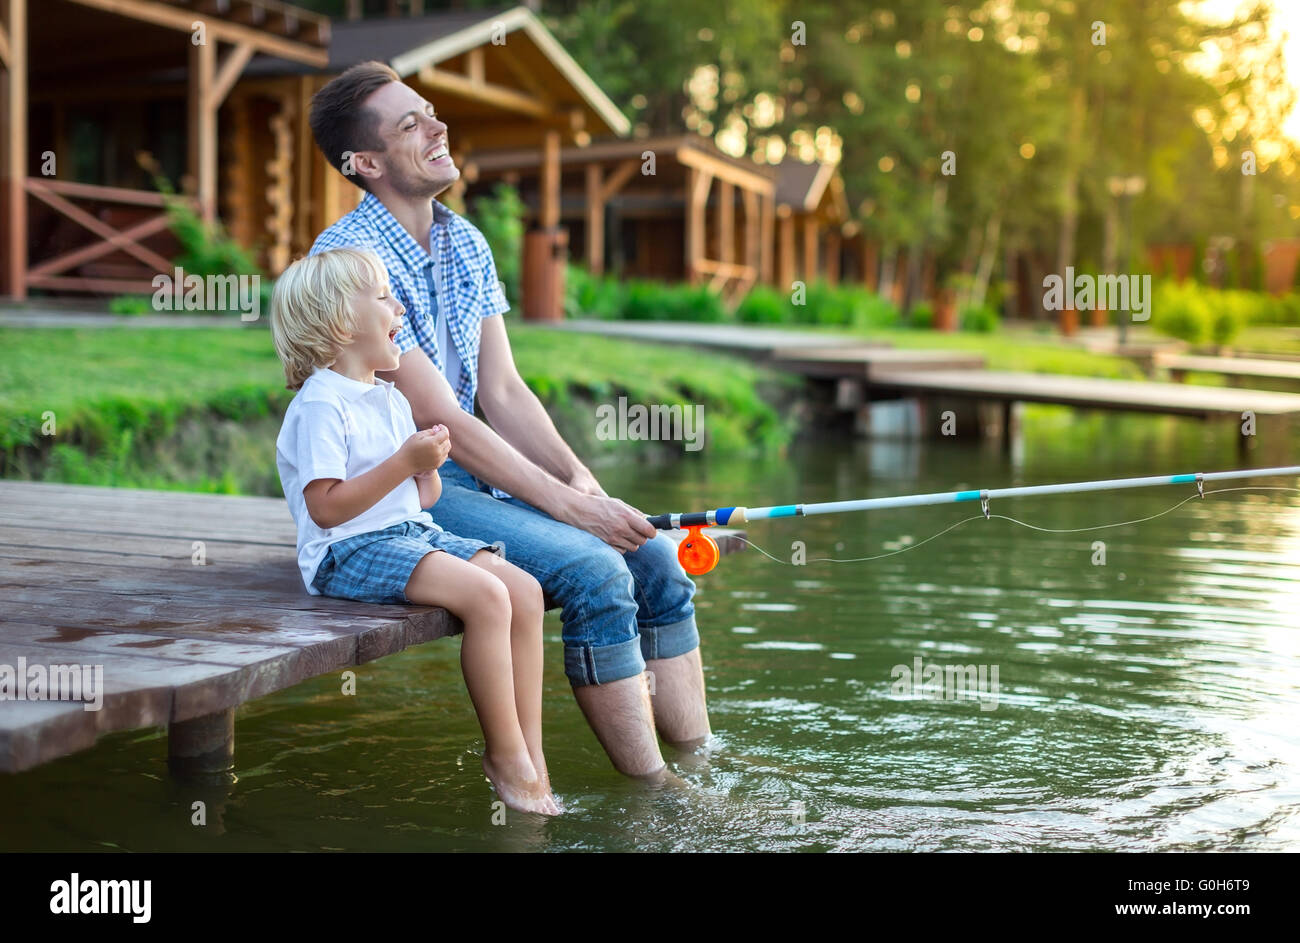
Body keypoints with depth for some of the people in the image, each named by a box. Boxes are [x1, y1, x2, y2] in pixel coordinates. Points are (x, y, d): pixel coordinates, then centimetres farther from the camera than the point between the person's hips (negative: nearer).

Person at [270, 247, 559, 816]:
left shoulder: (391, 399, 18)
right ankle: (505, 754, -14)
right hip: (350, 551, -9)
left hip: (414, 533, 9)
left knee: (525, 591, -8)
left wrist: (430, 468, 0)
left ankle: (529, 753, -6)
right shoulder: (320, 405, -11)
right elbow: (326, 508, -19)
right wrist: (405, 462, -20)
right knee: (485, 596, -27)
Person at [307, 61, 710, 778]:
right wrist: (569, 505, -21)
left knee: (655, 559, -4)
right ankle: (653, 799, -15)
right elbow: (438, 419, -20)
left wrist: (580, 479, -9)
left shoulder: (464, 242, 9)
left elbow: (503, 392, 7)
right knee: (595, 572, -24)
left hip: (469, 471, 8)